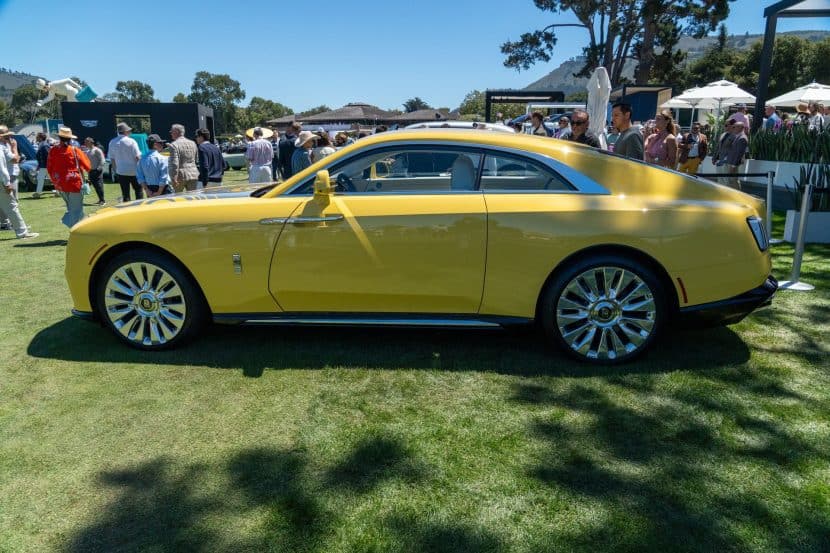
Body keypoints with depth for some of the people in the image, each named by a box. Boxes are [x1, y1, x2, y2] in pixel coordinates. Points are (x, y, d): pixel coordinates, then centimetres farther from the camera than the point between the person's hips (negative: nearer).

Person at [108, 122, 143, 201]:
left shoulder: (112, 142, 4)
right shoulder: (131, 141, -10)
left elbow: (112, 158, 9)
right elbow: (137, 157, -11)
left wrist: (115, 169, 18)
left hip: (121, 171, 4)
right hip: (134, 171, -4)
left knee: (125, 193, 6)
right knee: (138, 190, 8)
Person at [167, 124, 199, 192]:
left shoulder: (173, 145, -10)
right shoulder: (193, 143, 10)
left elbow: (174, 163, -16)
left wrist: (174, 178, -16)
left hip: (180, 176, -5)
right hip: (193, 174, 5)